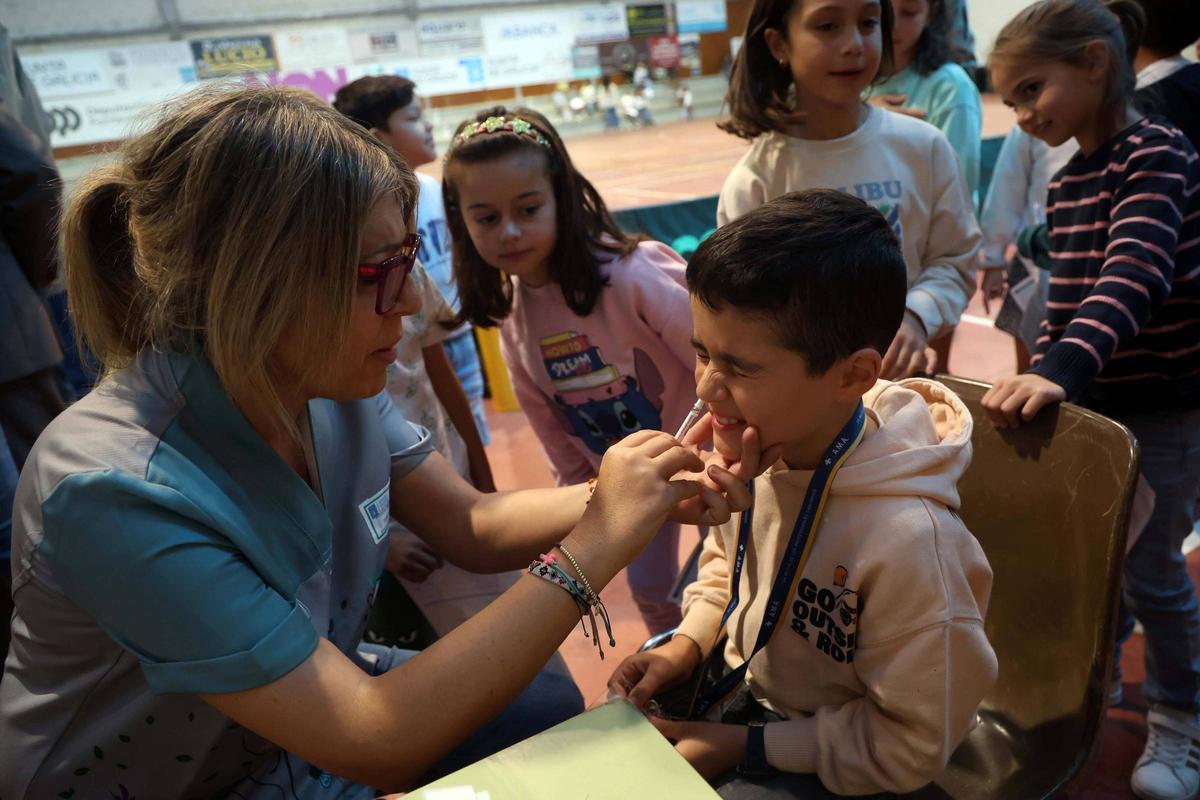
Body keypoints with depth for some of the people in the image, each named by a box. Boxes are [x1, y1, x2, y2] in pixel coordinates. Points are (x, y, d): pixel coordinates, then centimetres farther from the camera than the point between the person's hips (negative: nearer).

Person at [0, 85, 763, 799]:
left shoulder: (330, 382, -17)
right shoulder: (120, 493, -36)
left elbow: (473, 524, -6)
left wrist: (654, 497, -22)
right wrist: (598, 544, -34)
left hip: (304, 711, 5)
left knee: (547, 700, 3)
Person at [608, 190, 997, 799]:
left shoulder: (907, 538, -34)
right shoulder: (754, 445, -15)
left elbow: (913, 746, -20)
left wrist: (746, 745, -18)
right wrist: (687, 644, -6)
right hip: (735, 683, 6)